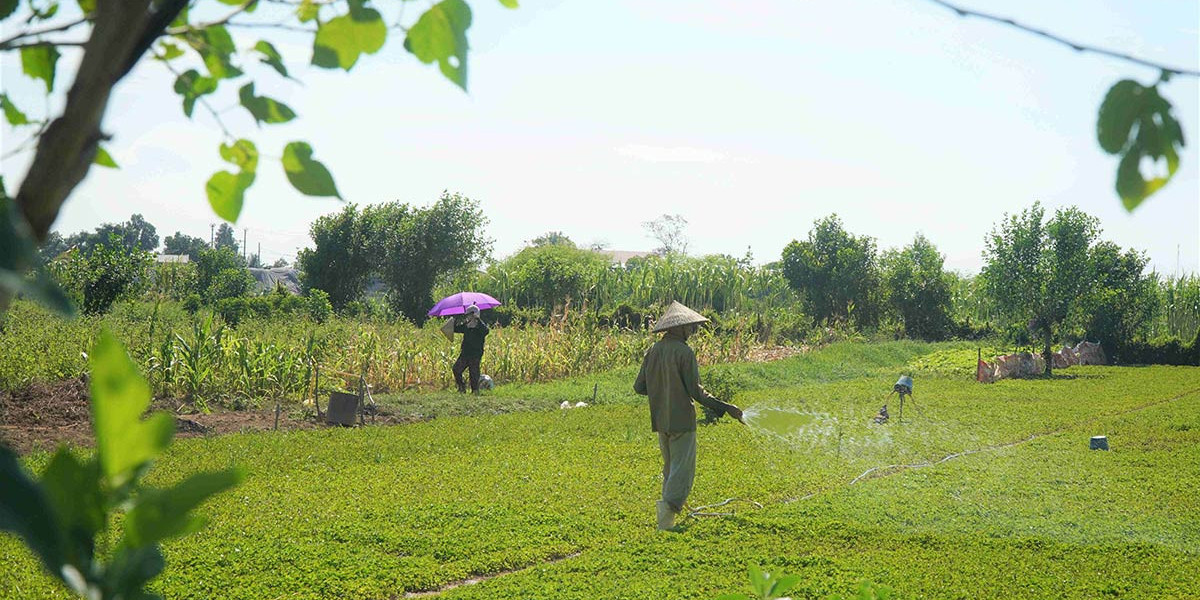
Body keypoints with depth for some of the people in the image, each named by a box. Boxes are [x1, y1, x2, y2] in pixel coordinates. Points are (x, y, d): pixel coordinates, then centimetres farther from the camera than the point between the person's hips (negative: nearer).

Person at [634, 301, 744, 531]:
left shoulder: (653, 351, 7)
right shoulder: (684, 352, -13)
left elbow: (639, 387, 9)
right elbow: (695, 390, -14)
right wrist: (723, 407, -10)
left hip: (660, 420, 7)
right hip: (681, 420, -7)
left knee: (670, 469, 18)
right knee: (682, 471, -6)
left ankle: (667, 512, 17)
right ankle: (669, 507, -21)